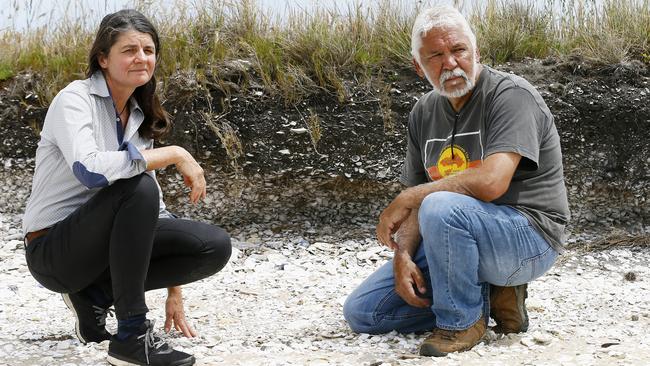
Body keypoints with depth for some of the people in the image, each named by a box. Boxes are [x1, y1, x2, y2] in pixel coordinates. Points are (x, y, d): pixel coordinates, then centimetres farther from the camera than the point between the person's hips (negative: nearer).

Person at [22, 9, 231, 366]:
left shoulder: (139, 116, 8)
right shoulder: (75, 99, -14)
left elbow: (153, 206, 11)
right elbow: (88, 169, -35)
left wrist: (174, 290, 9)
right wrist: (174, 154, -28)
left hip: (104, 243, 7)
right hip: (53, 250, -7)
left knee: (216, 246, -11)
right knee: (135, 186, -34)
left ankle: (96, 294, 4)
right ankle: (132, 336, -24)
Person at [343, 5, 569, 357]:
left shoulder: (511, 95, -16)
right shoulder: (424, 113, 7)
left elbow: (491, 182, -30)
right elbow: (414, 198, 9)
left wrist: (407, 198, -20)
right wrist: (402, 255, -11)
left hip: (529, 236, -8)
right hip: (455, 236, 8)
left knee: (440, 207, -37)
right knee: (360, 312, 2)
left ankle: (462, 320, -13)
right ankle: (490, 297, 6)